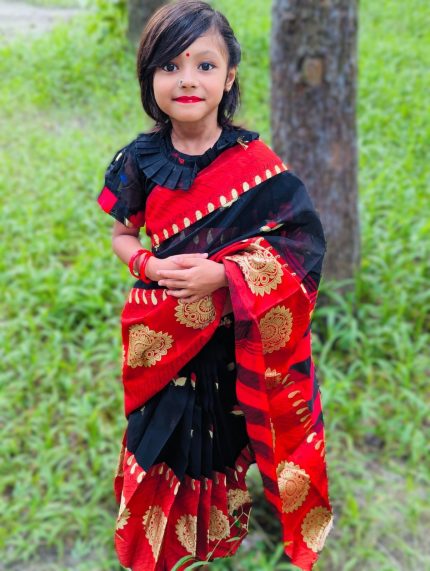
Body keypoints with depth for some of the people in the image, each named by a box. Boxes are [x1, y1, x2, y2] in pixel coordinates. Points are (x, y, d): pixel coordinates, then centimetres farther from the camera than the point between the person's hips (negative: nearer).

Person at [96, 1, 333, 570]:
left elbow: (299, 244, -13)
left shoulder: (254, 160, -12)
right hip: (163, 336, 2)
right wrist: (155, 267, -16)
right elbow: (121, 236, 6)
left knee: (227, 434, 15)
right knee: (165, 436, 14)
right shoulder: (140, 159, -4)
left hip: (236, 339, -2)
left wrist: (220, 274, -24)